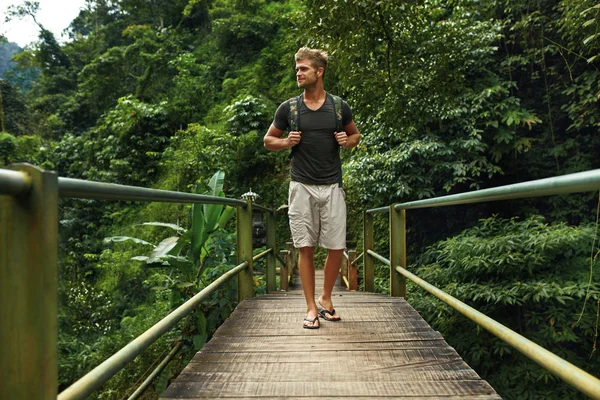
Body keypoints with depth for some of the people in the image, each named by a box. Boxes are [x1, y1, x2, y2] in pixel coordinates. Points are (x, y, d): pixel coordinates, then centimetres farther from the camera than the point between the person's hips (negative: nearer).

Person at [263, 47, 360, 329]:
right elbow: (269, 140, 14)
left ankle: (326, 299, 24)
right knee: (305, 248, 1)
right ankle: (311, 308, 13)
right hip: (302, 186, 0)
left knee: (337, 247, 1)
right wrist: (286, 142, -7)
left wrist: (347, 141, -2)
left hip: (332, 186, 1)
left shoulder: (339, 107, 6)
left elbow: (355, 134, 21)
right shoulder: (288, 108, 5)